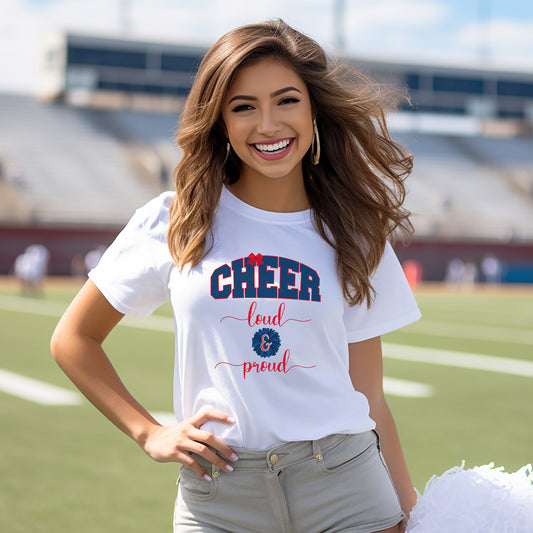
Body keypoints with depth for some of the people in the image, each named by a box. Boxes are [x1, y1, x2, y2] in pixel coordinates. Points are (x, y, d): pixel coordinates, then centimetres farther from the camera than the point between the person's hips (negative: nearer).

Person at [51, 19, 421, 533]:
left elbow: (368, 397, 7)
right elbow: (72, 339, 10)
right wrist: (149, 433, 2)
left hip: (345, 489, 1)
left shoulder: (352, 237, 6)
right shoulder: (176, 223, 2)